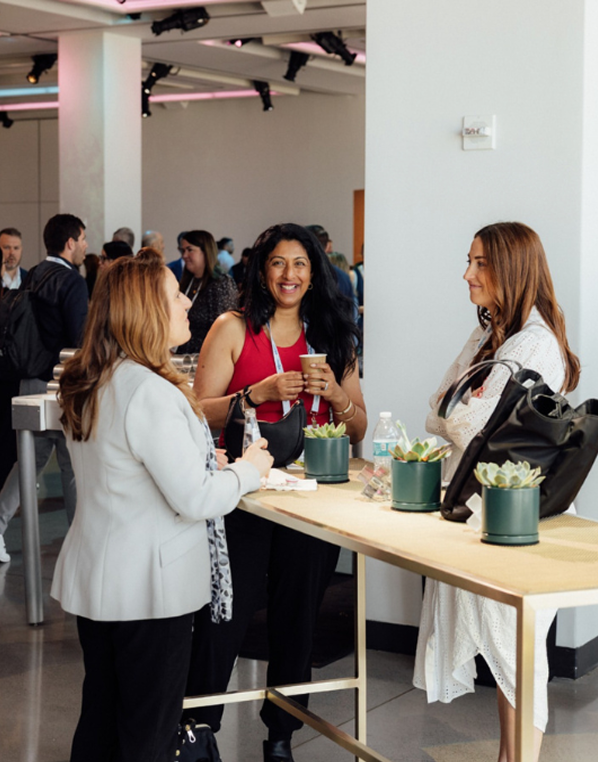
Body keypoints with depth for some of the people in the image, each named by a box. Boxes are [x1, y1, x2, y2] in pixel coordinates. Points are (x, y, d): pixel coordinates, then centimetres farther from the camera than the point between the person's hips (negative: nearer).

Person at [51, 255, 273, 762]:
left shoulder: (86, 386, 6)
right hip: (149, 586, -9)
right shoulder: (151, 393, -23)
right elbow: (196, 500, -23)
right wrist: (248, 470, -6)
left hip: (93, 577, 9)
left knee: (99, 720, 19)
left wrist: (200, 462, 13)